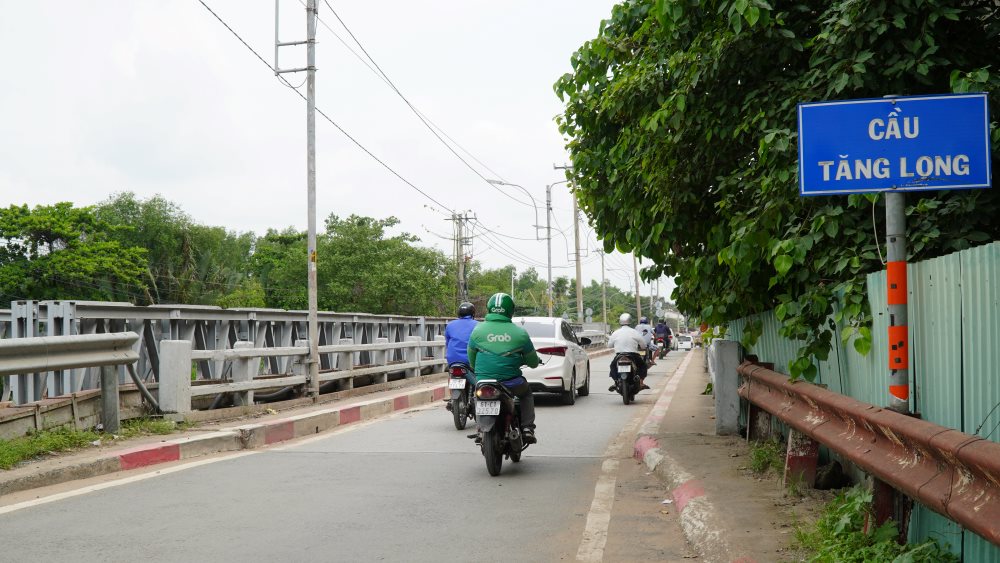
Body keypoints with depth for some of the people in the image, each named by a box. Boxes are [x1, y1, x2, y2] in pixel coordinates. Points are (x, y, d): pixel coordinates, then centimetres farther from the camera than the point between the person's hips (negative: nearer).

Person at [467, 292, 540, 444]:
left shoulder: (478, 330, 0)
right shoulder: (520, 333, -2)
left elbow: (471, 360, 10)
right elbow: (533, 362, 7)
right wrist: (522, 360, 31)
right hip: (512, 383, -1)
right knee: (527, 394, 30)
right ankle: (527, 428, 15)